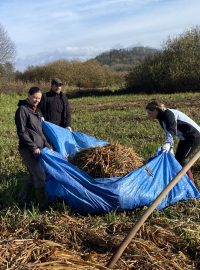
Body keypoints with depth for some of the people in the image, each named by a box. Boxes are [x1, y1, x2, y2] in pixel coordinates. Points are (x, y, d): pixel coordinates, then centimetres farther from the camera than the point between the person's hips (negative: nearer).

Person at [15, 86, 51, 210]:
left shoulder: (37, 111, 16)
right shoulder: (22, 110, -10)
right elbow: (21, 132, -15)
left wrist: (47, 145, 14)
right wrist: (33, 147, -17)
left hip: (38, 148, 9)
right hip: (28, 150, -8)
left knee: (34, 175, 14)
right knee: (40, 176, -8)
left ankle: (22, 199, 30)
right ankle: (44, 206, 3)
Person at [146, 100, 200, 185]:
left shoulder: (168, 114, -24)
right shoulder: (162, 117, 6)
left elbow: (172, 130, -39)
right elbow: (168, 132, 13)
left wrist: (168, 143, -54)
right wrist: (170, 146, 9)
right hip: (185, 137, 10)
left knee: (181, 160, -8)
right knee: (177, 159, 11)